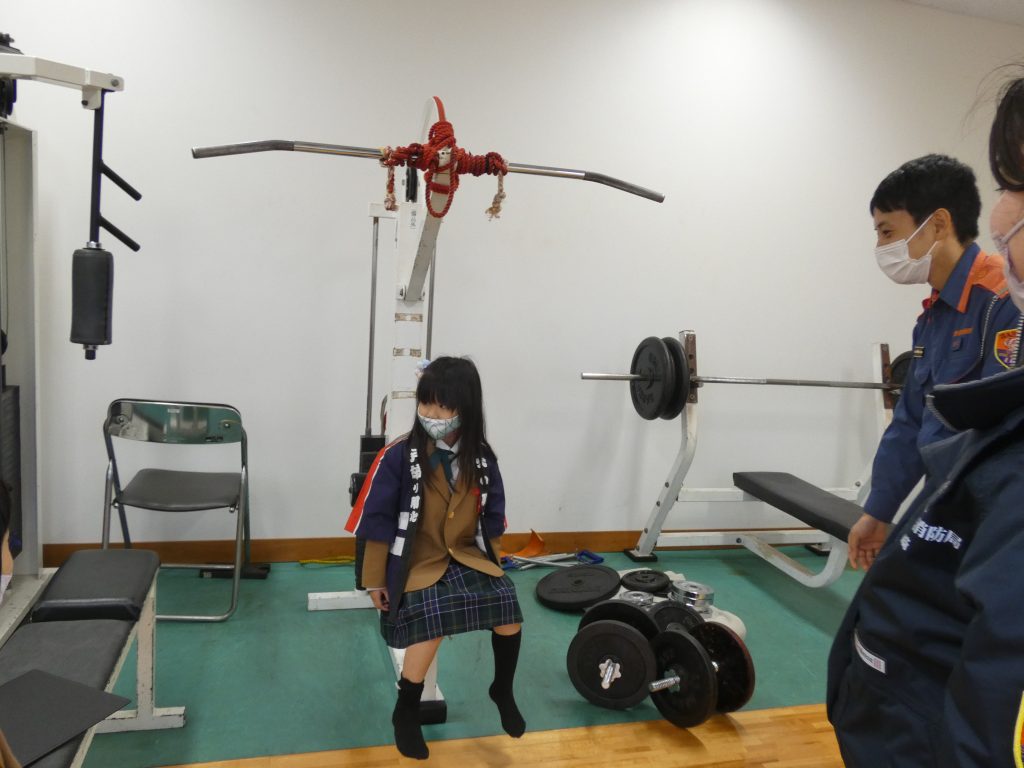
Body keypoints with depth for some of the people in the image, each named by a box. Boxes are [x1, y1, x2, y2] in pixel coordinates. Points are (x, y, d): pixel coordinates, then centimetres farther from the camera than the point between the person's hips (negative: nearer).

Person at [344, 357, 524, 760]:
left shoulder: (481, 458, 0)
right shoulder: (398, 456, -13)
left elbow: (492, 517, 12)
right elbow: (379, 521, -7)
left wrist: (492, 563, 10)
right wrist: (376, 580, -4)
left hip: (468, 556, 4)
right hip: (416, 562, -4)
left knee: (508, 606, -19)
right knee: (431, 625, -28)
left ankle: (502, 690, 12)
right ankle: (406, 713, 1)